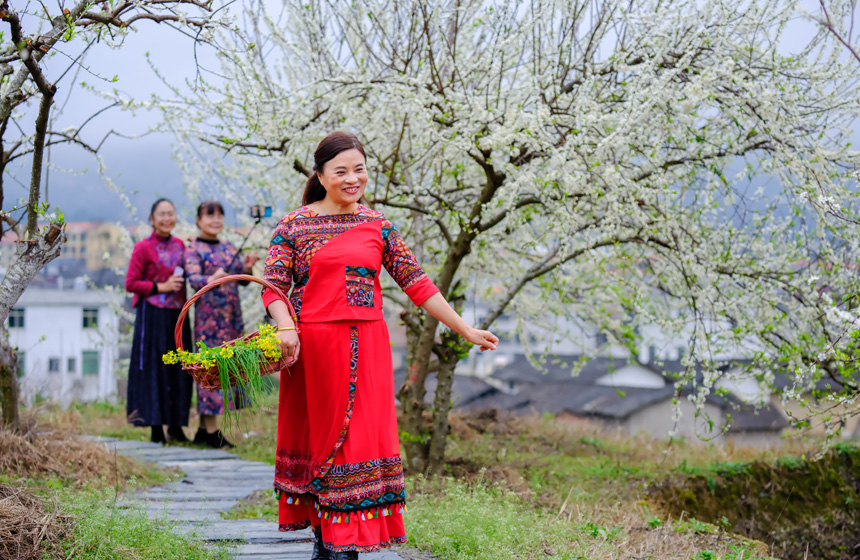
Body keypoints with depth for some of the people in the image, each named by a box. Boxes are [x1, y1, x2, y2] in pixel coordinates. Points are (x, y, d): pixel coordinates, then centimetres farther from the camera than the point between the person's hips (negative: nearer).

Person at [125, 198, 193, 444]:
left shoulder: (180, 246, 12)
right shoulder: (143, 248, -4)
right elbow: (131, 283, -7)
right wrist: (160, 287, -13)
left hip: (177, 315, 5)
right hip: (153, 315, -5)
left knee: (179, 368, 5)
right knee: (153, 367, -4)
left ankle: (176, 426, 12)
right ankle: (156, 426, 1)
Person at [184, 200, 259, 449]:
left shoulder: (228, 248, 17)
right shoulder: (193, 249, -1)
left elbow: (241, 280, 17)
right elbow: (193, 279, -14)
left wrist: (247, 268, -4)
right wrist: (212, 279, -33)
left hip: (231, 314, 7)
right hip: (209, 314, -7)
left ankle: (203, 429, 11)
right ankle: (211, 430, -9)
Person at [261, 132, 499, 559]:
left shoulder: (377, 226, 9)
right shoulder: (295, 225, 2)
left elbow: (415, 282, 9)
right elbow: (274, 286, -3)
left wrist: (466, 330, 6)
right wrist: (286, 329, -22)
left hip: (366, 347, 2)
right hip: (312, 346, -2)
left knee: (362, 440, -4)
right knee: (317, 438, 4)